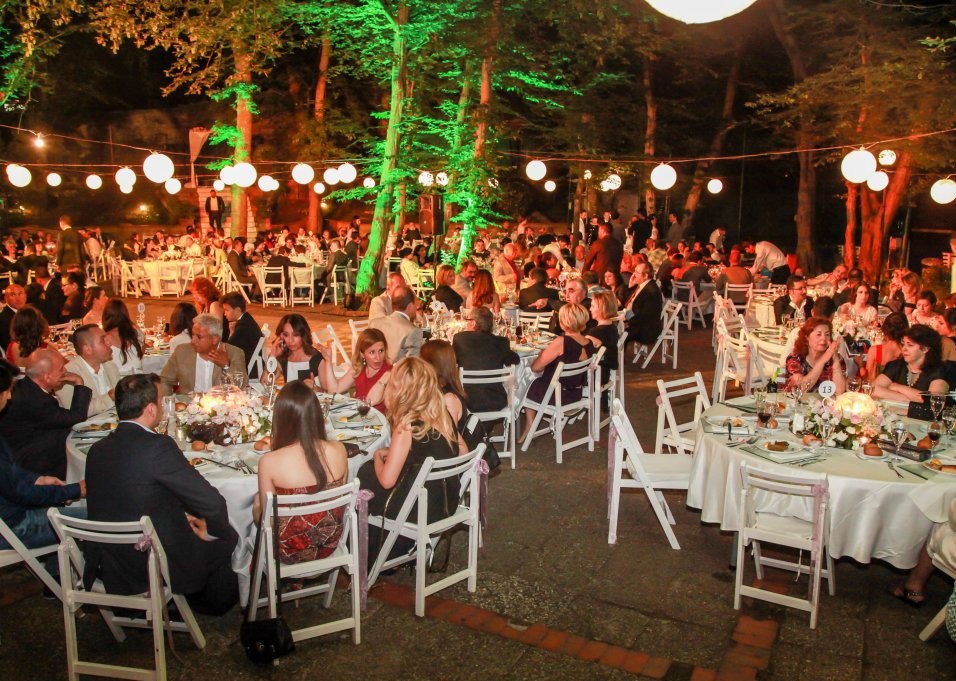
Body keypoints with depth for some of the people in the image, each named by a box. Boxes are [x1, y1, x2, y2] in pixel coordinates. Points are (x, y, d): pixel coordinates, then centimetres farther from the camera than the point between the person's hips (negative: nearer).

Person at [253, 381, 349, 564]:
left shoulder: (269, 462, -25)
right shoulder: (338, 450, -16)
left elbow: (267, 516, -10)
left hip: (291, 553, -3)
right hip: (329, 544, 4)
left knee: (257, 502, 27)